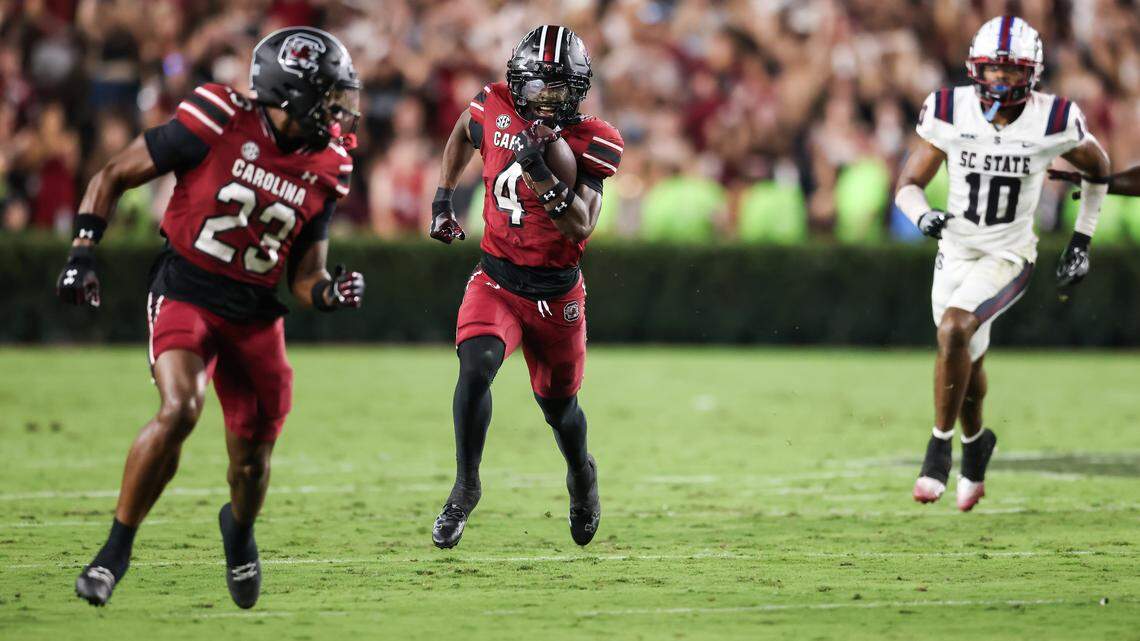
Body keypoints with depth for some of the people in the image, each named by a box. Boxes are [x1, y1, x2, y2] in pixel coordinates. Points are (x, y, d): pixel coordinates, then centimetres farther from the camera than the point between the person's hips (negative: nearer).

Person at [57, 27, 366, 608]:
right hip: (185, 293, -4)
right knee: (180, 409, -29)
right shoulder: (218, 127, -15)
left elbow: (304, 277, 7)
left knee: (251, 464, 7)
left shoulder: (324, 169, -1)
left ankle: (239, 530, 45)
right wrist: (82, 254, -12)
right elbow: (113, 176, -5)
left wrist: (330, 293, -16)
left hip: (256, 314, 4)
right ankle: (116, 549, -11)